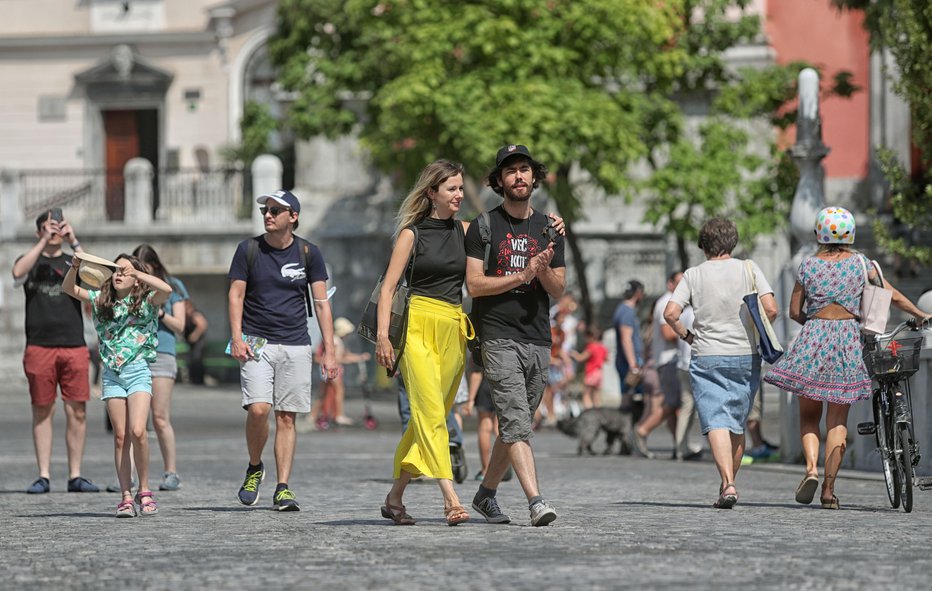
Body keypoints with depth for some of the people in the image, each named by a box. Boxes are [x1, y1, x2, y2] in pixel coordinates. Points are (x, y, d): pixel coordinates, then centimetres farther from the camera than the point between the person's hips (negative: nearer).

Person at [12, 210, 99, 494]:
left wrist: (74, 243, -8)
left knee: (77, 411, -1)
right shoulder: (31, 260, 11)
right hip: (39, 346, -1)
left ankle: (75, 476, 4)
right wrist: (44, 242, -12)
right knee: (42, 412, 1)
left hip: (74, 346, 1)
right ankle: (44, 476, 4)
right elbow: (18, 272, -13)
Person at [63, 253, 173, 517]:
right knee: (120, 436, 3)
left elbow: (166, 290, -20)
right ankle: (126, 496, 5)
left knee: (137, 431, -17)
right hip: (111, 374, 4)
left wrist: (136, 272, -14)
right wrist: (74, 267, -6)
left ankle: (144, 491, -2)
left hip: (138, 370, -4)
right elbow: (69, 289, 12)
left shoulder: (146, 301, -1)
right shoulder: (102, 300, 11)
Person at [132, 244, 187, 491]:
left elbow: (179, 326, 5)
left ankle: (171, 473, 1)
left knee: (160, 418, -6)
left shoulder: (171, 287, 8)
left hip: (161, 354, -3)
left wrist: (159, 313, -10)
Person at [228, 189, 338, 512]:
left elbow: (321, 303, 5)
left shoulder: (308, 253, 4)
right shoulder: (249, 249, 3)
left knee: (286, 417, -1)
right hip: (256, 342, -1)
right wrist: (236, 337, -11)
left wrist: (329, 351, -1)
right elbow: (236, 294, 3)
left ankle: (283, 489, 2)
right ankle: (254, 468, 9)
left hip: (295, 345, 1)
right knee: (258, 408, -16)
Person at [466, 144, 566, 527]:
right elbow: (474, 284, -6)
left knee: (516, 425, 10)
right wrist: (522, 275, -13)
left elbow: (558, 290, 11)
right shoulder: (484, 227, 2)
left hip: (538, 340, 5)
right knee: (516, 423, -16)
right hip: (499, 337, -5)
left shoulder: (549, 229, 14)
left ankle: (486, 493, 27)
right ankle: (536, 502, -26)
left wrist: (544, 269, -10)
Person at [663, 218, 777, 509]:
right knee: (737, 425, 14)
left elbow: (670, 313, -10)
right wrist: (758, 334, 9)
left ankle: (727, 483, -25)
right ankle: (729, 482, 21)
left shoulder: (693, 275, 0)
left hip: (707, 358, -2)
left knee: (716, 422, -9)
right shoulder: (748, 269, 1)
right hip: (745, 357, 2)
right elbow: (771, 309, -8)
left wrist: (685, 335, 7)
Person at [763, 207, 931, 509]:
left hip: (813, 338, -1)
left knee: (809, 415, 11)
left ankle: (811, 468, -14)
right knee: (838, 420, 5)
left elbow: (795, 311, 3)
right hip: (849, 342, 1)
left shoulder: (808, 265, 1)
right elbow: (893, 295, 4)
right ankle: (829, 489, -2)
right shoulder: (860, 263, 2)